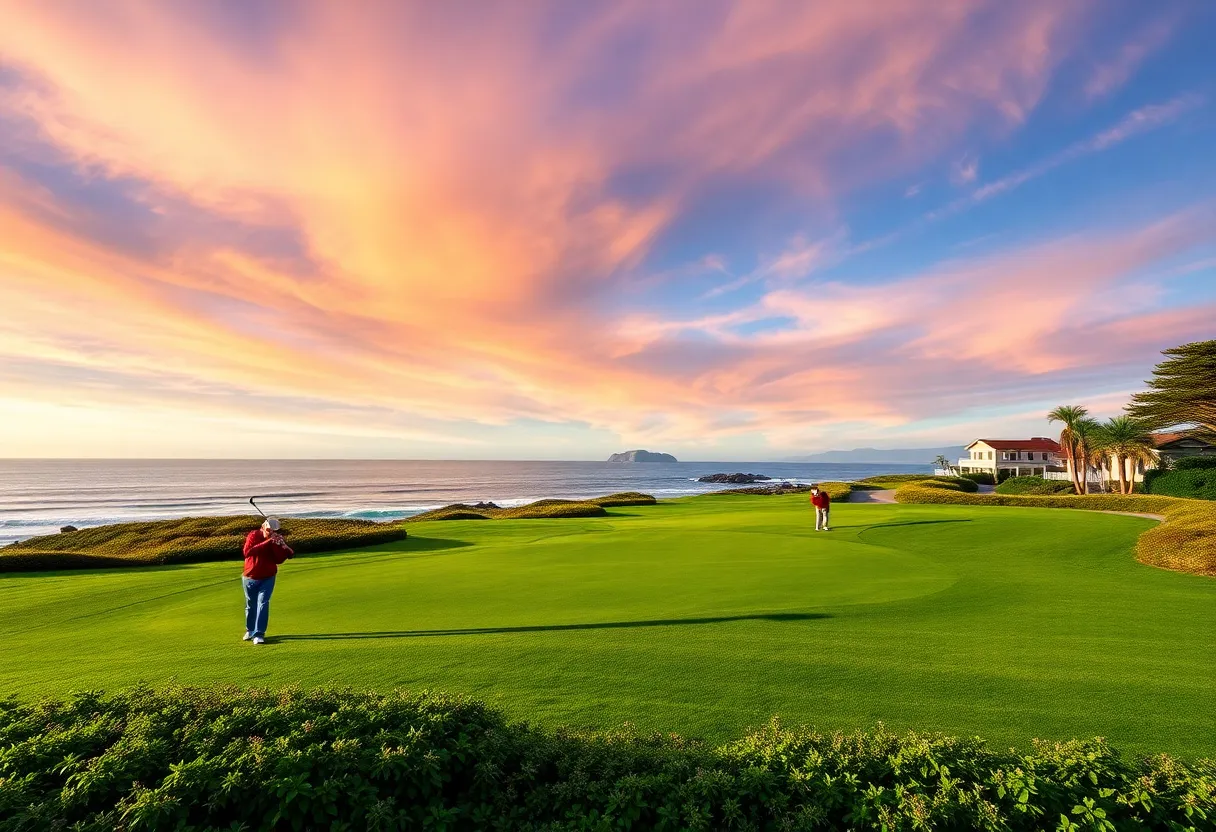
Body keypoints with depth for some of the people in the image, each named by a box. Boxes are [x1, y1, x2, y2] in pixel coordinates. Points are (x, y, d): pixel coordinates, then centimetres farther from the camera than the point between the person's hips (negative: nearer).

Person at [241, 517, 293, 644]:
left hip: (267, 578, 0)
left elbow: (279, 560, -13)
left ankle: (259, 634, -9)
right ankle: (250, 630, 35)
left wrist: (277, 545, -26)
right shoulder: (253, 536, -11)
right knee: (251, 605, 14)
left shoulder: (277, 539, -6)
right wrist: (267, 542, -34)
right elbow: (247, 552, -29)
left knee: (263, 604, -11)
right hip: (250, 578, 0)